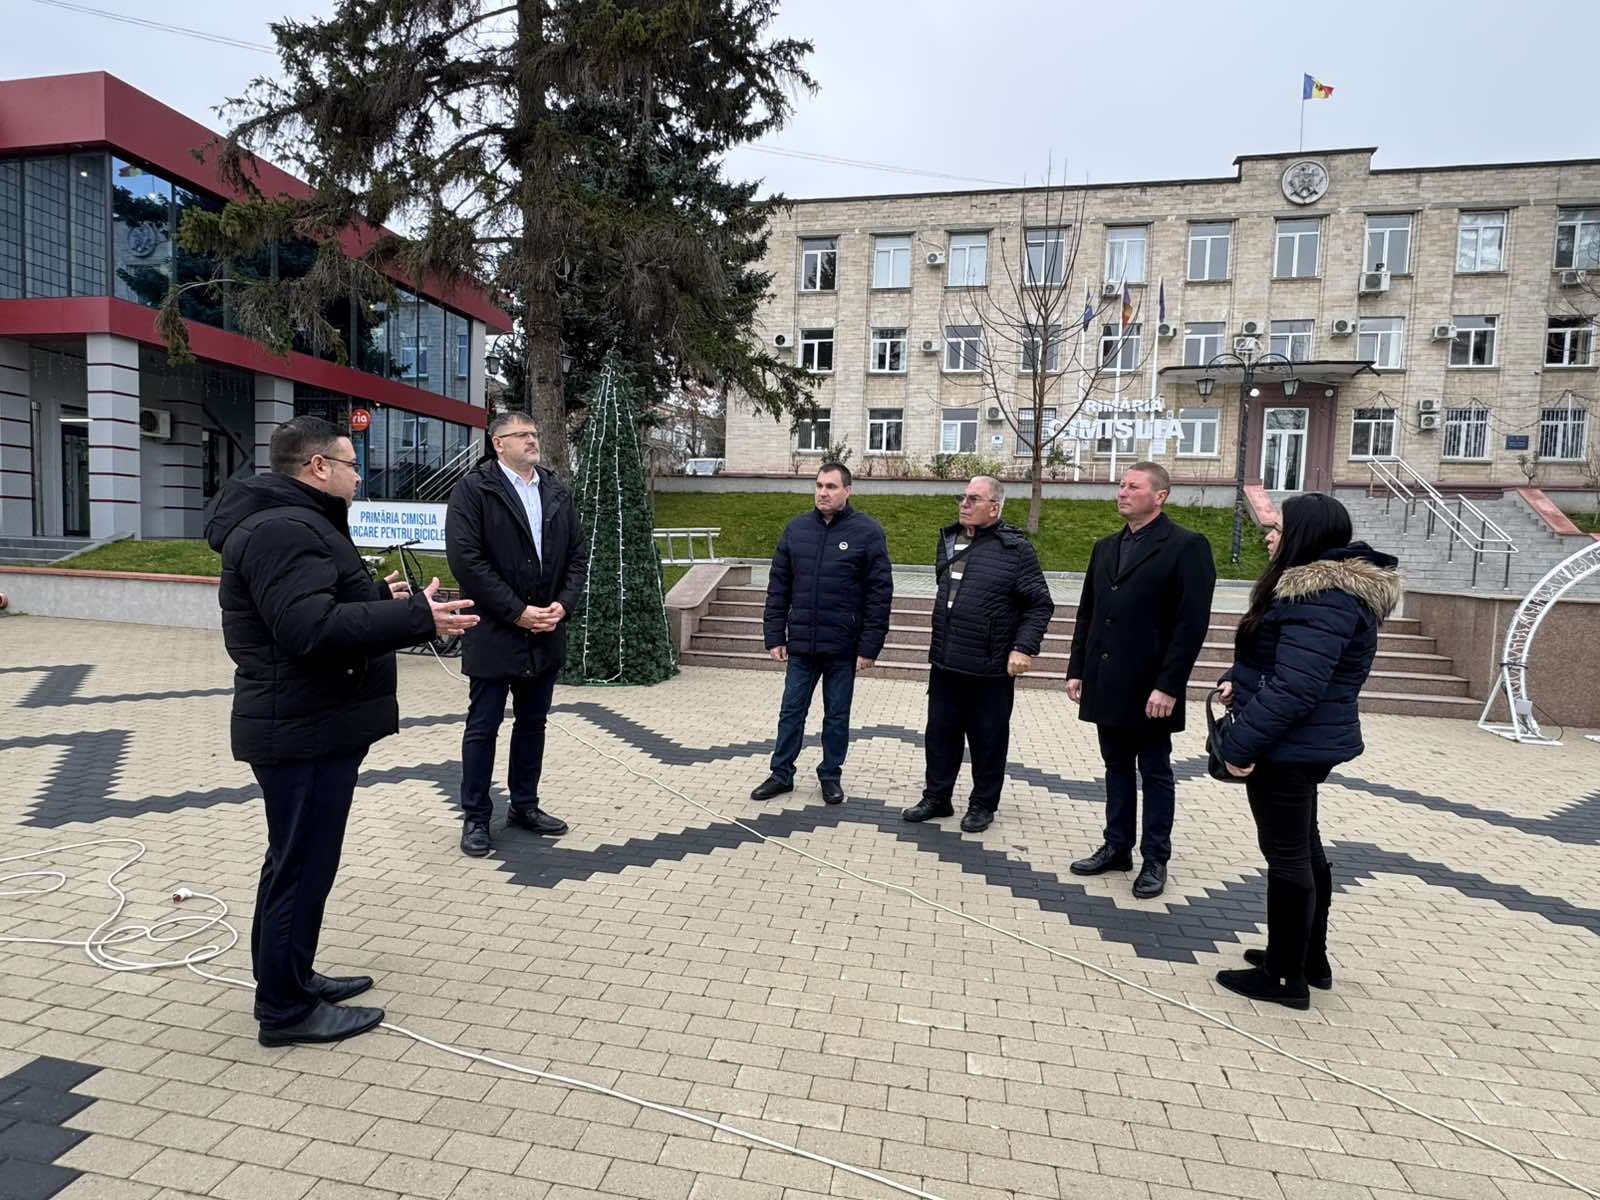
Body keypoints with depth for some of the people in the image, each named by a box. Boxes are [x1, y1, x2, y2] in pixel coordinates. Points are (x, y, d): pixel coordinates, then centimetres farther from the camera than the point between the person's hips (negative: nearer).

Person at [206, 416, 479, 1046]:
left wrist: (378, 595, 25)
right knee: (302, 866, 0)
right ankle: (286, 1009, 14)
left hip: (312, 727, 11)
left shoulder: (297, 523, 16)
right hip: (304, 732, -11)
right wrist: (415, 617, -30)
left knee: (299, 861, 21)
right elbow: (312, 629, -31)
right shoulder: (282, 529, -20)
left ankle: (291, 978, 36)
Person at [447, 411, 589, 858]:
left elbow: (578, 554, 10)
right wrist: (517, 612, -17)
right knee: (483, 728, 5)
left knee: (532, 724, 15)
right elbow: (465, 557, -16)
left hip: (546, 634, 6)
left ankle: (524, 806, 30)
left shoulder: (557, 492, 10)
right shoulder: (473, 489, -7)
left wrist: (563, 604, -6)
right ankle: (475, 817, 18)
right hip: (494, 633, -5)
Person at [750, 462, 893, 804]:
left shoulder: (867, 532, -6)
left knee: (837, 715, 11)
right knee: (791, 711, 11)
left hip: (843, 648, -3)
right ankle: (781, 774, 25)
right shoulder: (796, 529, 5)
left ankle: (831, 776, 27)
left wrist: (869, 647, -11)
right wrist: (775, 637, 2)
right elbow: (778, 587, 7)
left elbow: (880, 593, -7)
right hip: (800, 645, 3)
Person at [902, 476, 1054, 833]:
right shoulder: (949, 539, 9)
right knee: (940, 734, 14)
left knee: (988, 740, 9)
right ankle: (936, 797, 29)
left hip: (990, 668, -5)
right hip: (945, 663, 5)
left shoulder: (1016, 549, -8)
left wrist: (1024, 648, -16)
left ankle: (982, 805, 25)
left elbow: (1039, 605, -7)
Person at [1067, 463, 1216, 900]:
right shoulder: (1105, 547, 12)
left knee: (1155, 773, 7)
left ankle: (1155, 860, 20)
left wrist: (1168, 686, -18)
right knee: (1116, 767, 15)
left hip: (1149, 689, -6)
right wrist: (1077, 670, 9)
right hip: (1106, 684, 6)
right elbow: (1086, 614, 14)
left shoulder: (1186, 547, -9)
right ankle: (1117, 847, 27)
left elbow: (1192, 624, -14)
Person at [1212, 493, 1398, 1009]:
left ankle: (1286, 977, 15)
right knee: (1304, 849, 20)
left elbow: (1293, 687, -28)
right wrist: (1236, 679, 3)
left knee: (1287, 856, 1)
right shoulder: (1327, 586, 11)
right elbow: (1274, 660, 19)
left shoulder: (1322, 598, -23)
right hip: (1309, 745, 11)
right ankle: (1310, 960, 35)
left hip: (1289, 748, -11)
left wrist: (1240, 745, -22)